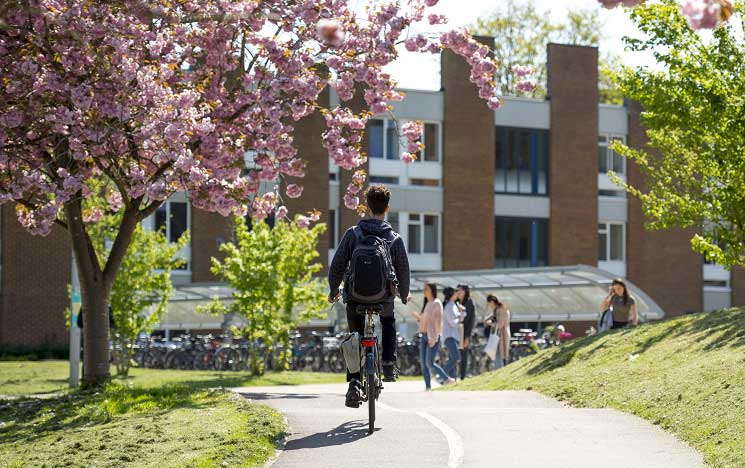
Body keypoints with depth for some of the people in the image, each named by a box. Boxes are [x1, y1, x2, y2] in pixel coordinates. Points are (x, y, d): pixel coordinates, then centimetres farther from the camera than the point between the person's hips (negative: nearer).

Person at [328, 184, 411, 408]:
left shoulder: (352, 234, -6)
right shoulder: (394, 239, -3)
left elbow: (337, 265, -5)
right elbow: (403, 271, 2)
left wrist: (333, 290, 11)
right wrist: (404, 295, 21)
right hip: (384, 296, 1)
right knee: (388, 321, 33)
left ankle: (355, 382, -5)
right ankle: (388, 364, 19)